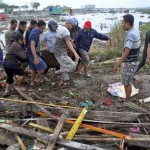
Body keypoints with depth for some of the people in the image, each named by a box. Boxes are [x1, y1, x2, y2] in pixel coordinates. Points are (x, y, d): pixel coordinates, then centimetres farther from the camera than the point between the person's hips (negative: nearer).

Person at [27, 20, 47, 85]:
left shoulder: (35, 32, 10)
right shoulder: (35, 34, -22)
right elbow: (32, 46, -32)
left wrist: (39, 52, 31)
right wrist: (35, 58, -39)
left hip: (32, 54, 10)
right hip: (33, 55, -10)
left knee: (34, 69, 18)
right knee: (43, 67, -5)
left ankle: (32, 82, 28)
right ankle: (36, 78, 11)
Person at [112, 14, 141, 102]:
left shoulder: (130, 34, -23)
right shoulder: (136, 32, 7)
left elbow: (126, 52, -30)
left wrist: (117, 65, -31)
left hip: (130, 63, -9)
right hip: (133, 61, 9)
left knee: (127, 83, 2)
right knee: (127, 82, 19)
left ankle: (127, 102, 15)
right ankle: (127, 99, 31)